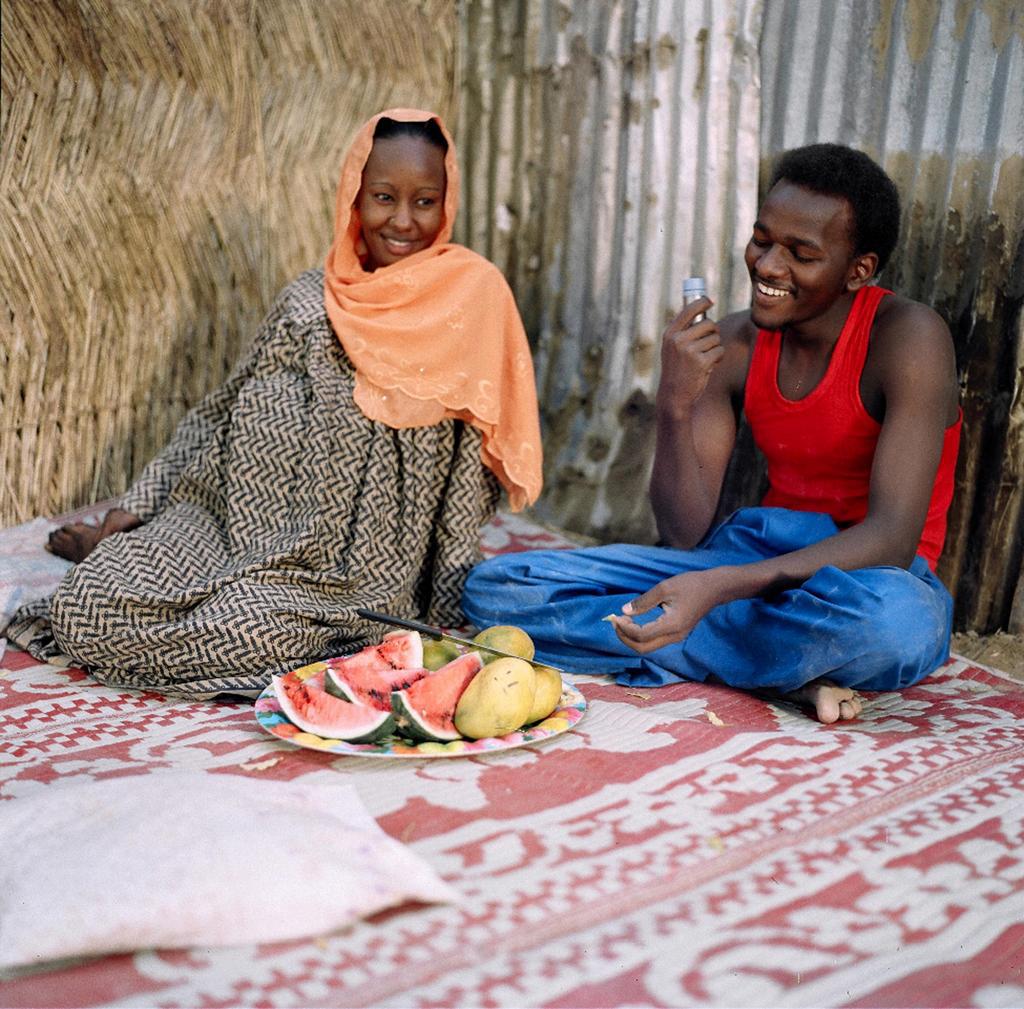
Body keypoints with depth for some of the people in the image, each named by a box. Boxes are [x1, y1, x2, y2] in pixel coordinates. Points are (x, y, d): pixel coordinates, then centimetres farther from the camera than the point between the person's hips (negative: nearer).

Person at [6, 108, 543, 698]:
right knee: (88, 606, -16)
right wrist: (137, 509, 7)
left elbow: (472, 471, -3)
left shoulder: (472, 299, -4)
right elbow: (231, 416, 12)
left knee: (254, 633, -30)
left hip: (355, 567, -2)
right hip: (241, 522, 2)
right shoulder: (307, 304, 4)